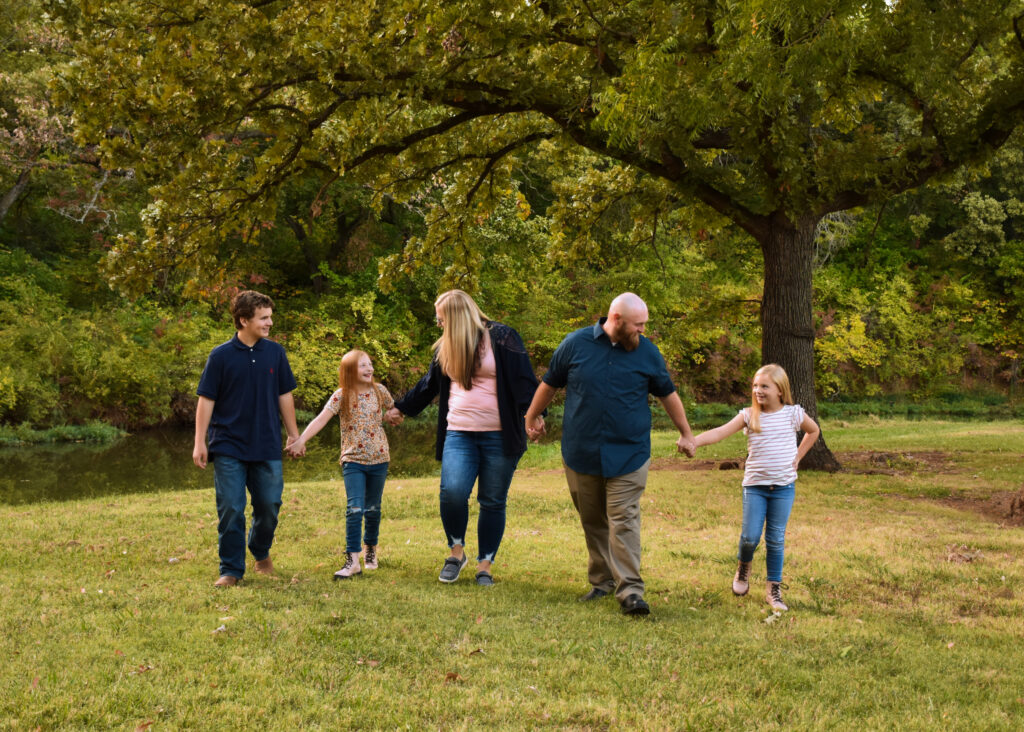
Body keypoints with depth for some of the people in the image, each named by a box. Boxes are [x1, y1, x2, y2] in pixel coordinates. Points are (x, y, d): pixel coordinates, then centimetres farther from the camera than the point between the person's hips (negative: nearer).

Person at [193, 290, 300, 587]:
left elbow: (284, 395, 12)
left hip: (267, 447, 3)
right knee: (231, 509, -2)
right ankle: (231, 570, 9)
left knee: (269, 505, 6)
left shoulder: (275, 353, 4)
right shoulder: (221, 356, -5)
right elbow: (206, 400, -2)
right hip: (229, 447, -3)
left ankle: (261, 552, 33)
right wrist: (200, 442, -6)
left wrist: (293, 434, 13)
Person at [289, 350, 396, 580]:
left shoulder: (379, 391, 1)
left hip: (378, 458, 3)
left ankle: (371, 549, 31)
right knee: (354, 509, -13)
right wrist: (301, 440, -26)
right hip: (352, 460, -2)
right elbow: (321, 419, -17)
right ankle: (352, 561, -14)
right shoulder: (341, 396, -7)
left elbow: (394, 411, 19)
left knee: (373, 509, 11)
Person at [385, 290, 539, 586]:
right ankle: (456, 551, 5)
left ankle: (485, 565, 15)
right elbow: (429, 384, 29)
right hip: (459, 434, 3)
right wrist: (402, 407, 38)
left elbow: (525, 381, -4)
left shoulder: (502, 338, -3)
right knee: (452, 491, -17)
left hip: (498, 437, -3)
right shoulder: (445, 348, 14)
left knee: (492, 502, 2)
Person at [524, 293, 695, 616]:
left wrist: (686, 434, 21)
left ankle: (630, 590, -9)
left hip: (628, 454, -1)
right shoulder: (575, 344, -2)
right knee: (593, 522, 10)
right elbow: (550, 383, 12)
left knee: (624, 522, -8)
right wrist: (532, 417, 21)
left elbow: (668, 394, 14)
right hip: (581, 454, 1)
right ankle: (601, 581, 24)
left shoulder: (647, 353, 2)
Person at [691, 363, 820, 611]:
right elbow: (720, 432, -16)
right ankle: (744, 566, 27)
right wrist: (692, 441, -31)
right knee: (750, 537, -5)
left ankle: (774, 588, 15)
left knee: (776, 539, 4)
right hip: (754, 485, 0)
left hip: (783, 486, 0)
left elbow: (813, 431, 20)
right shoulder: (749, 415, -3)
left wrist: (797, 457, 8)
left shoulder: (793, 414, 0)